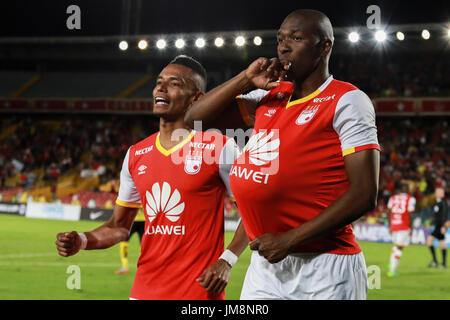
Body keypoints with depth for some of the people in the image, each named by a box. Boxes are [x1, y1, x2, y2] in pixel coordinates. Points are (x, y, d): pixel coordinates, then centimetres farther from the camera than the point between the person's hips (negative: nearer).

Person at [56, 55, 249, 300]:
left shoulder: (220, 147, -5)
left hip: (200, 290, -5)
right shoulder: (135, 155, 11)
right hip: (145, 289, 5)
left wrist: (226, 261, -14)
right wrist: (81, 241, -2)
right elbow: (120, 226, 17)